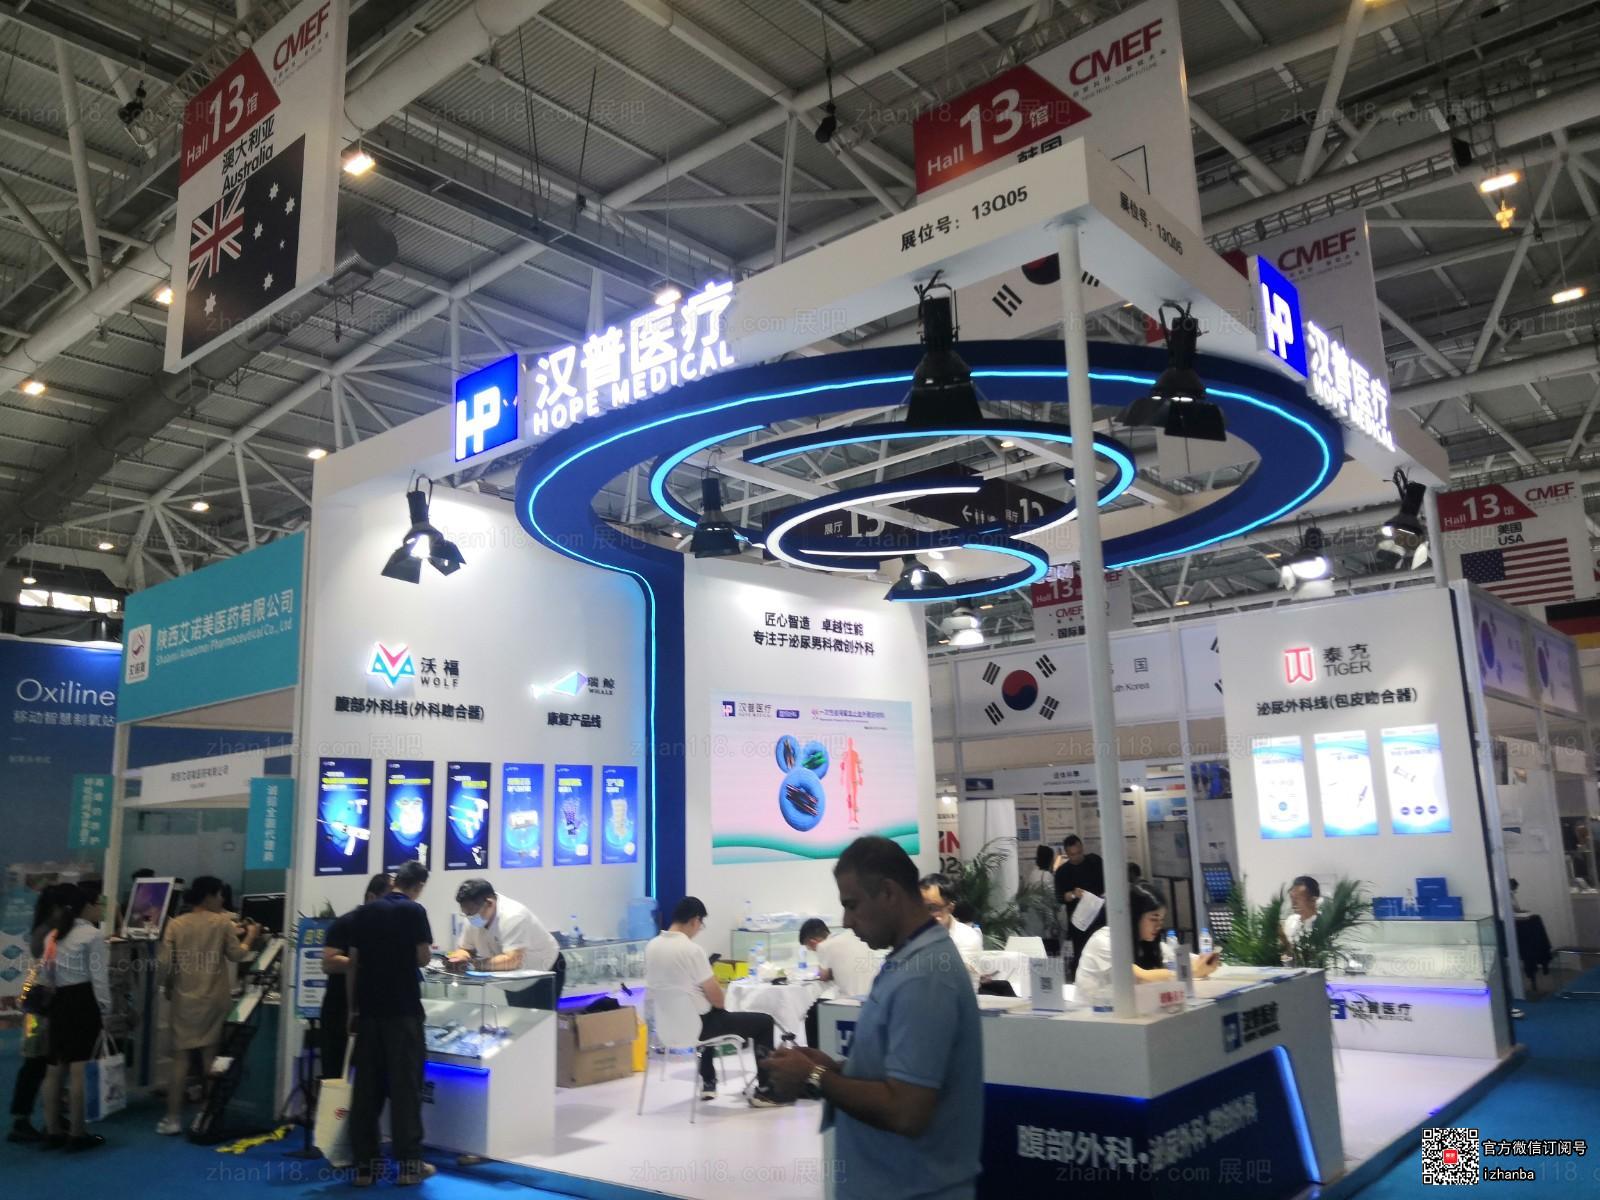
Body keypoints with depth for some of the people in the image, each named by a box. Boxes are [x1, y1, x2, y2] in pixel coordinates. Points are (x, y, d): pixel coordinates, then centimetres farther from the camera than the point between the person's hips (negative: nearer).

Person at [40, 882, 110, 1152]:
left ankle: (52, 1131, 19)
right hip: (84, 1001, -8)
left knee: (55, 1067, 12)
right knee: (80, 1068, -4)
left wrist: (56, 999, 16)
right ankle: (77, 1133, 0)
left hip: (59, 1002, 8)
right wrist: (105, 1010, -6)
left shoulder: (54, 934, 15)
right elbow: (98, 976, -12)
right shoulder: (93, 934, -9)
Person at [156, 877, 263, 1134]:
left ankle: (173, 1118, 5)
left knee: (180, 1058, 6)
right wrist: (249, 938, 13)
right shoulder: (223, 922, -6)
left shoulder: (175, 924, -2)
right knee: (210, 1056, 10)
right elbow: (236, 955, -5)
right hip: (214, 1000, -1)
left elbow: (163, 963, -5)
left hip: (184, 999, 1)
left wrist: (169, 986, 12)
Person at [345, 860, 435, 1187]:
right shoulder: (414, 911, -7)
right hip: (403, 1008, -4)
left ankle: (364, 1164, 11)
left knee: (366, 1086, 9)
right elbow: (423, 959, -7)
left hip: (368, 1008, 5)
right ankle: (409, 1163, 3)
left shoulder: (363, 913, 7)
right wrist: (427, 950, 15)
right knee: (405, 1084, 1)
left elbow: (352, 964, 8)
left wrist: (352, 1008, 14)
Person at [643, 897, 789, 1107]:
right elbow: (718, 1000, -17)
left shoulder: (651, 946, -1)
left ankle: (707, 1083, 44)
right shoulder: (691, 950, -22)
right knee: (764, 1021, 6)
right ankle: (764, 1091, 12)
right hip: (695, 1025, -8)